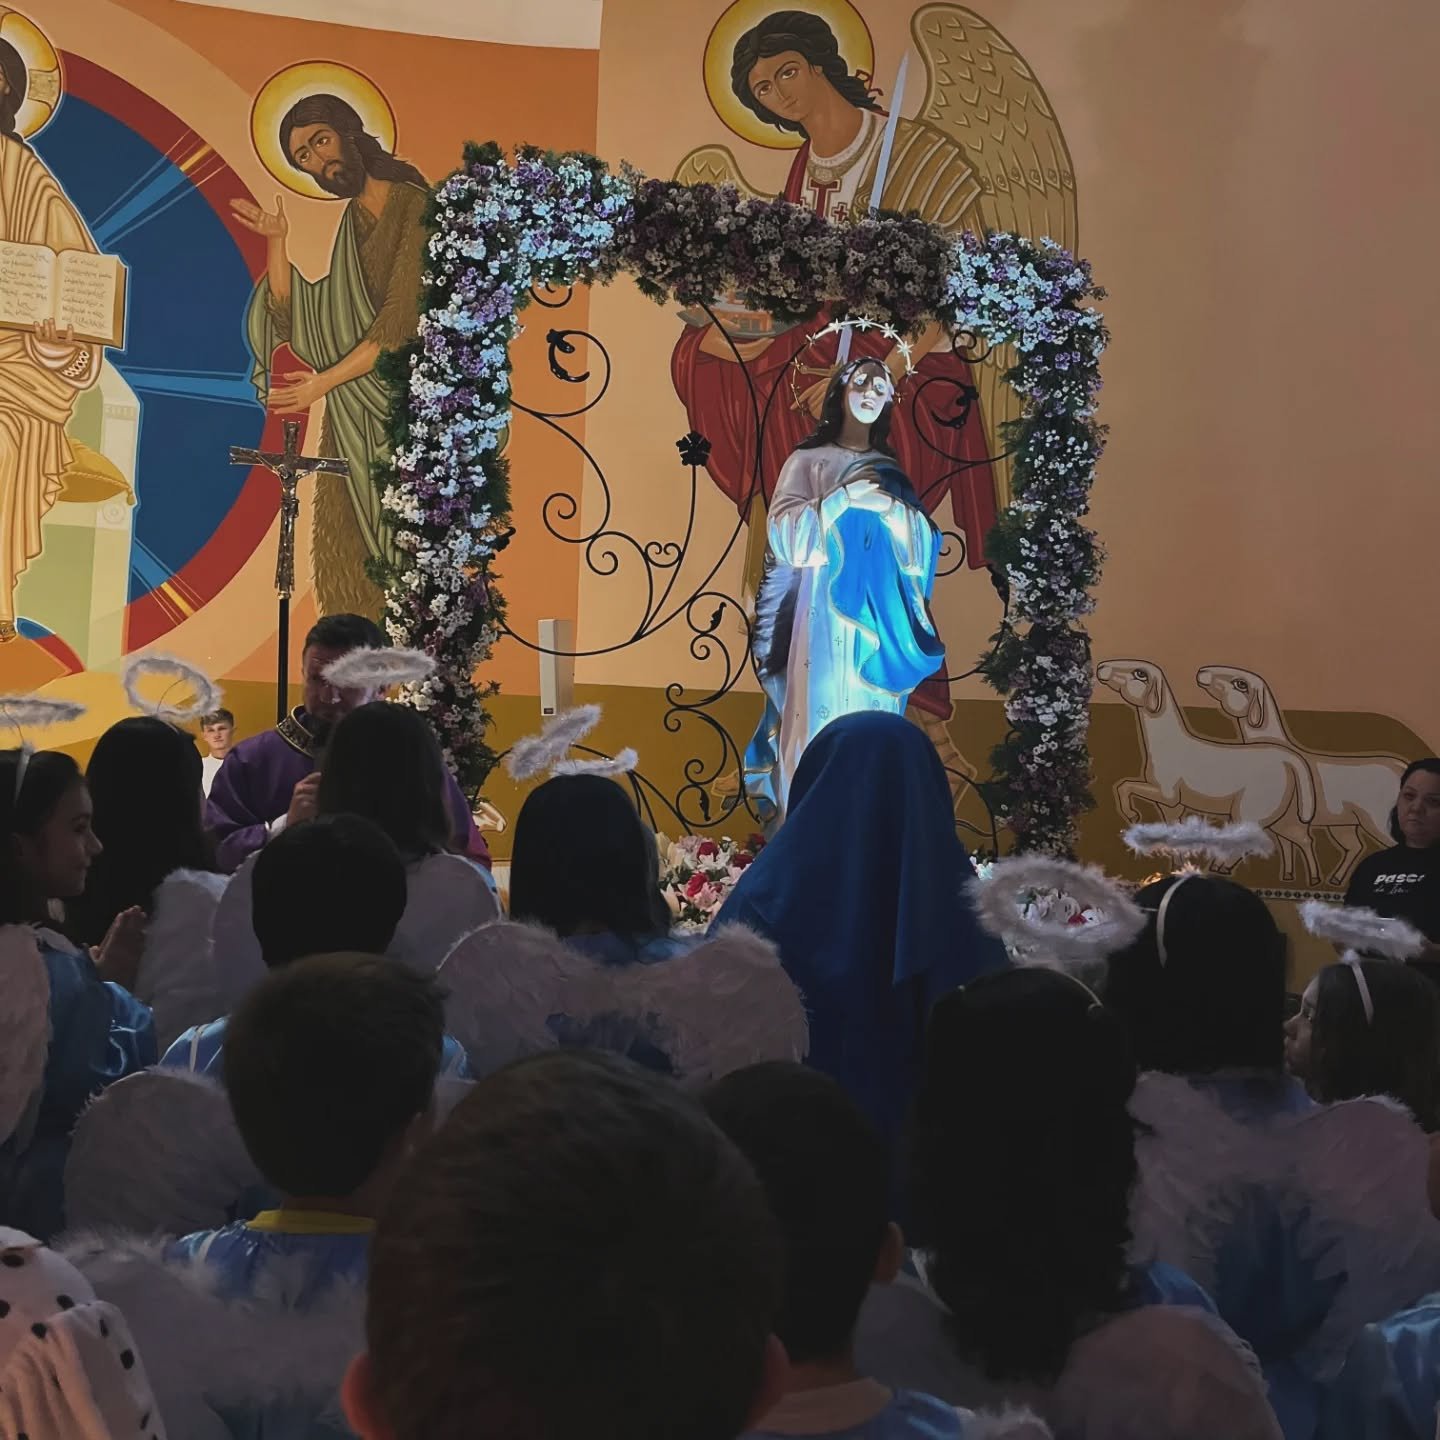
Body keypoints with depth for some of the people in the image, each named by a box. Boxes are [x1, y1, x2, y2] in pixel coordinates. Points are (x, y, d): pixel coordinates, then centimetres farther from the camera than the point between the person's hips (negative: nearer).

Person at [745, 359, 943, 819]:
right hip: (827, 607, -3)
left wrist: (892, 510, -11)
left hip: (881, 613, 3)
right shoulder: (808, 459, 7)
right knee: (822, 707, -10)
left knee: (873, 714, 1)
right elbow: (785, 529, -6)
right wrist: (843, 500, -15)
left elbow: (923, 541, 9)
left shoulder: (892, 470, 17)